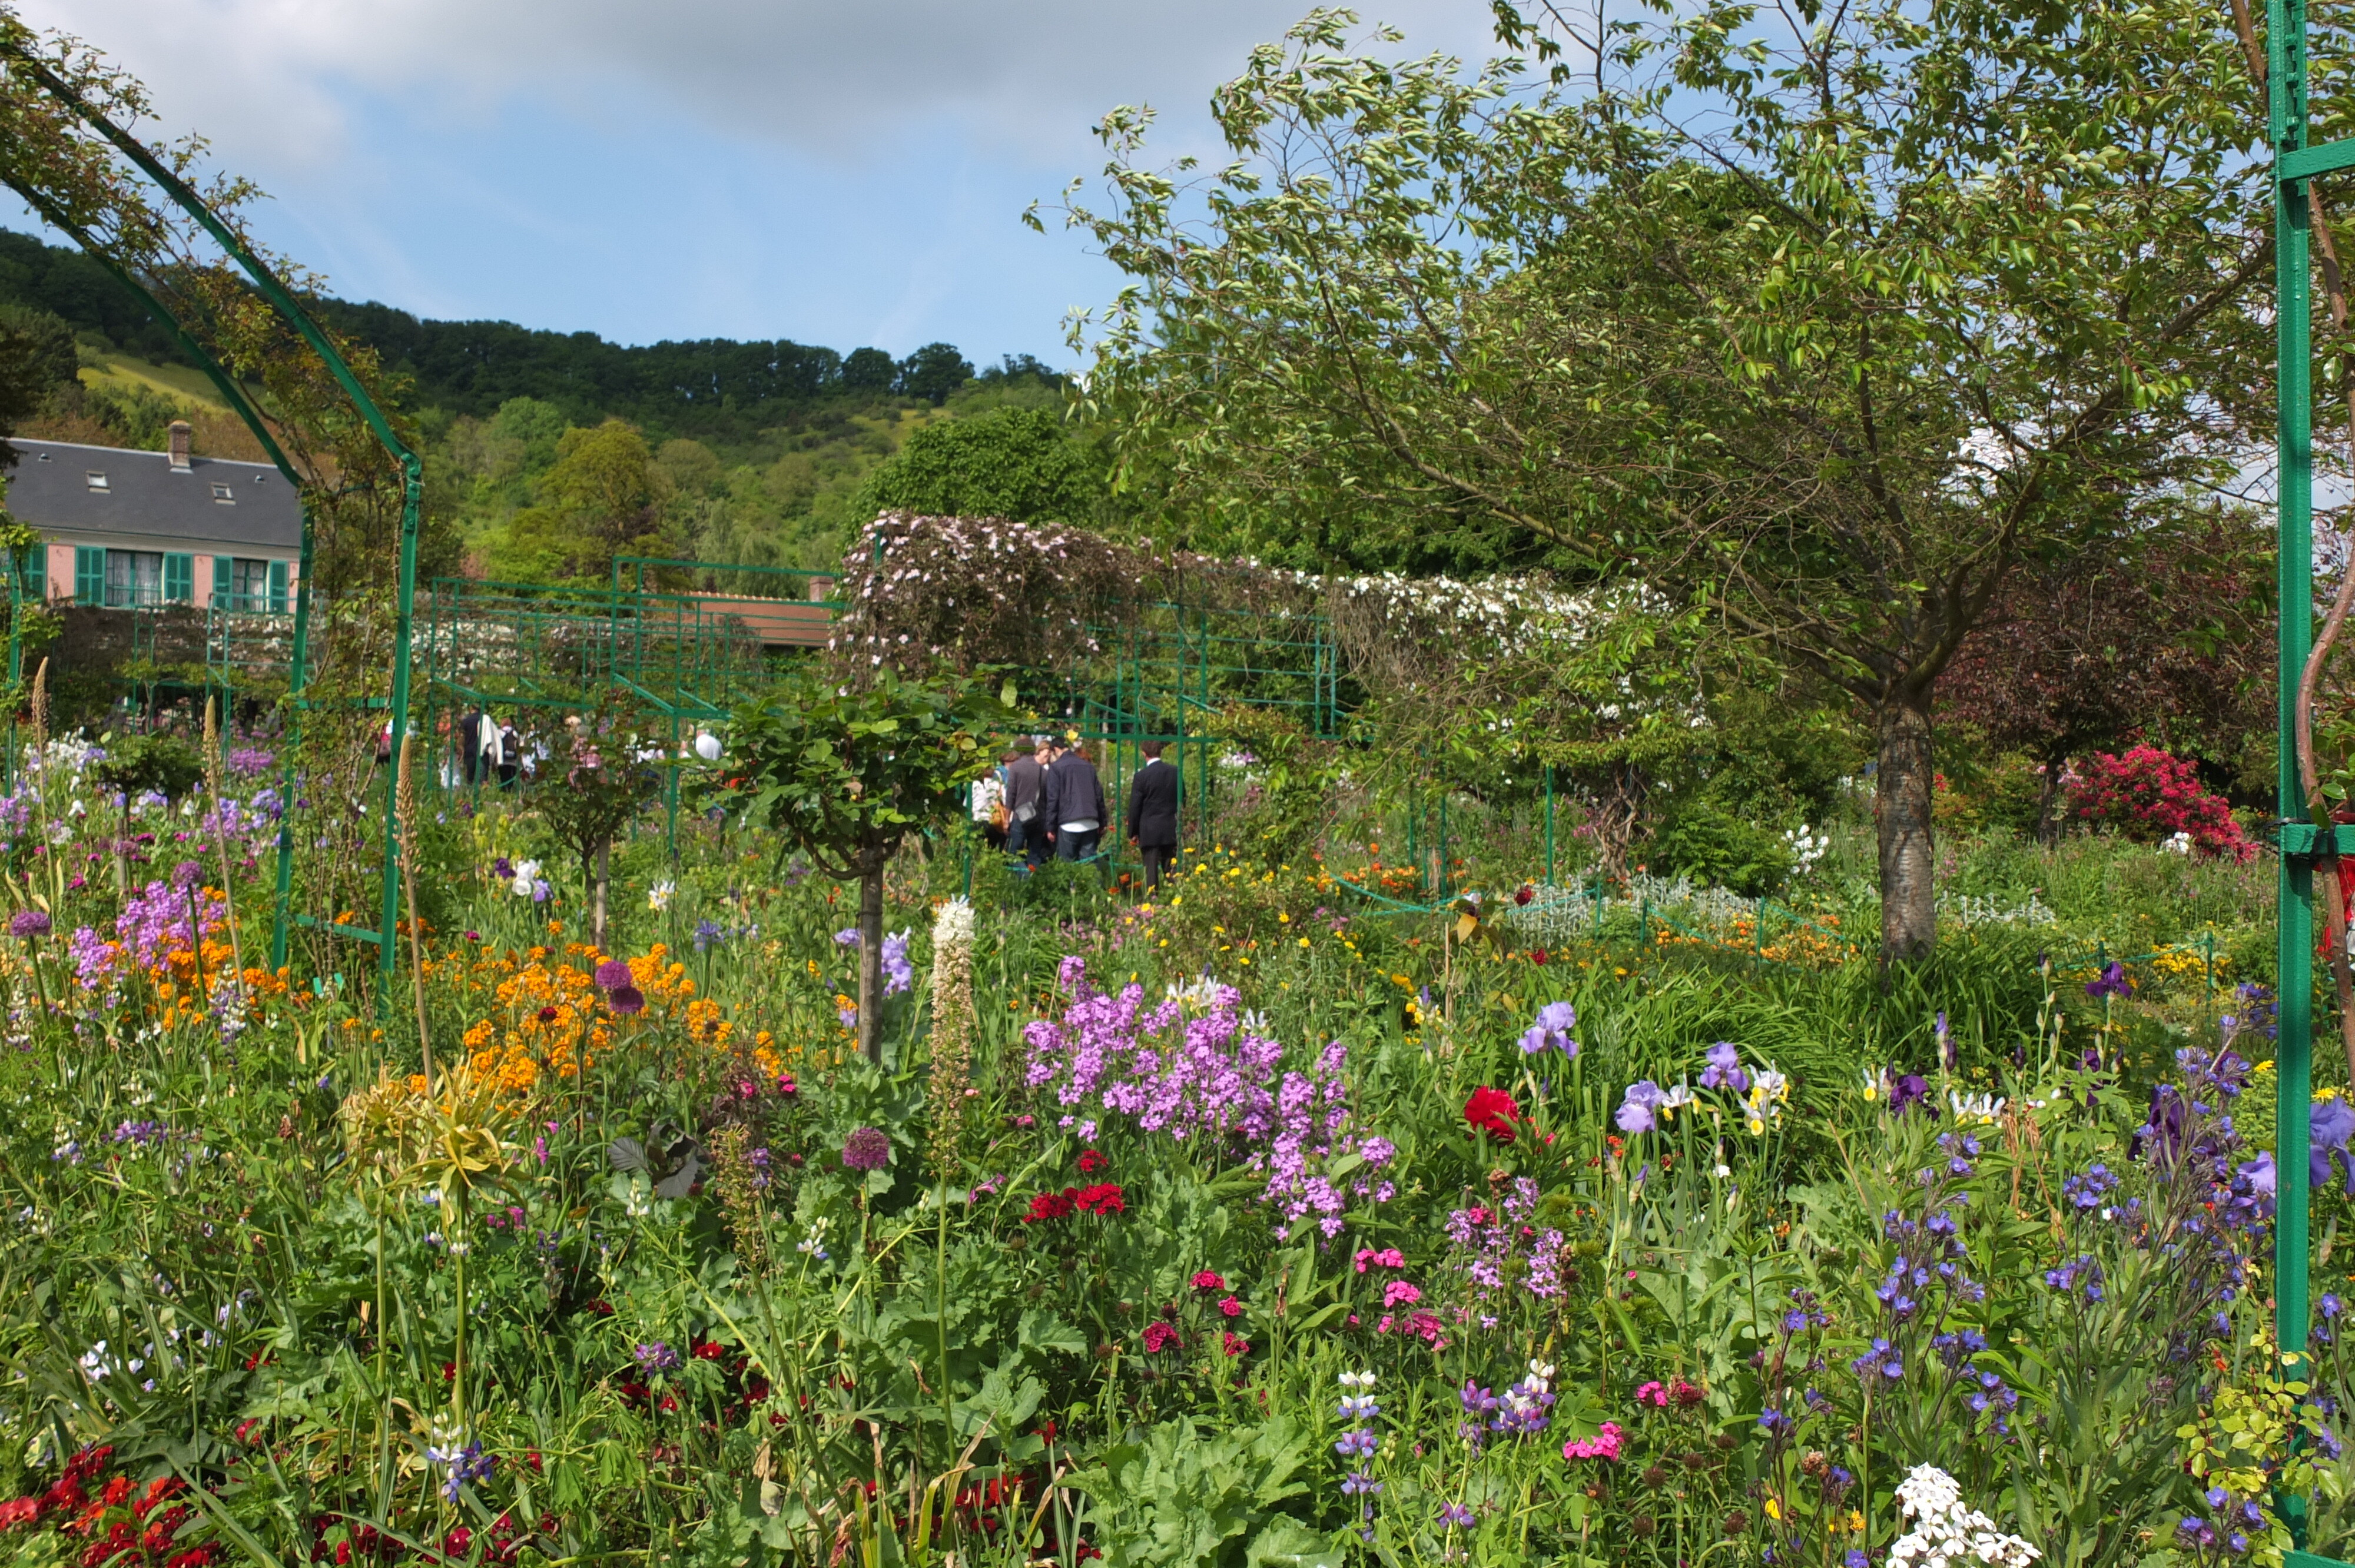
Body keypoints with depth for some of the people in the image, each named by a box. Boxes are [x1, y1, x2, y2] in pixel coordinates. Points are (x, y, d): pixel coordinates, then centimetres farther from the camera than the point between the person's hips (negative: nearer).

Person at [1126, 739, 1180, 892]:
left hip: (1149, 833, -4)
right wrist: (1178, 826, 20)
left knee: (1151, 870, -1)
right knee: (1171, 871, 11)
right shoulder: (1175, 773, 2)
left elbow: (1135, 807, -7)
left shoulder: (1142, 776, -11)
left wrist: (1133, 833, 2)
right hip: (1171, 831, 4)